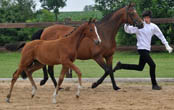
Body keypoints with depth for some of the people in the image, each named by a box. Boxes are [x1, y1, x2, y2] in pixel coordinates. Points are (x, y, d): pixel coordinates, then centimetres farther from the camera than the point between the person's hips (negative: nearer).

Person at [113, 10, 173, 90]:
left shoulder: (153, 27, 7)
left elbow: (161, 36, 16)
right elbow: (128, 30, -12)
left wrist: (167, 45, 12)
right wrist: (126, 24, -32)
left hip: (147, 49, 7)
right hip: (142, 49, -7)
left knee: (140, 68, 12)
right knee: (152, 65, -13)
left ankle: (121, 65, 23)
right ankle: (154, 84, -2)